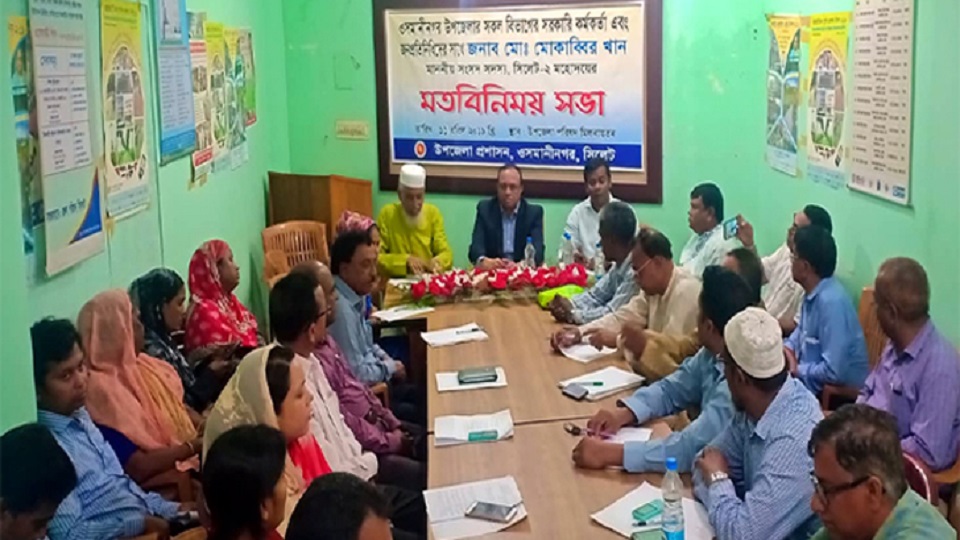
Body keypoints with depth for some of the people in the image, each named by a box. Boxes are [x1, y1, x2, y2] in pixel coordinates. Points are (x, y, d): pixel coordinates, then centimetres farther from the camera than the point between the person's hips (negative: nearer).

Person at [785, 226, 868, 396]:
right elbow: (802, 331, 20)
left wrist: (796, 370, -15)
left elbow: (834, 372, -29)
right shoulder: (813, 292, 0)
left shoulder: (831, 302, -26)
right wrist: (787, 348, 1)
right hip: (813, 377, 8)